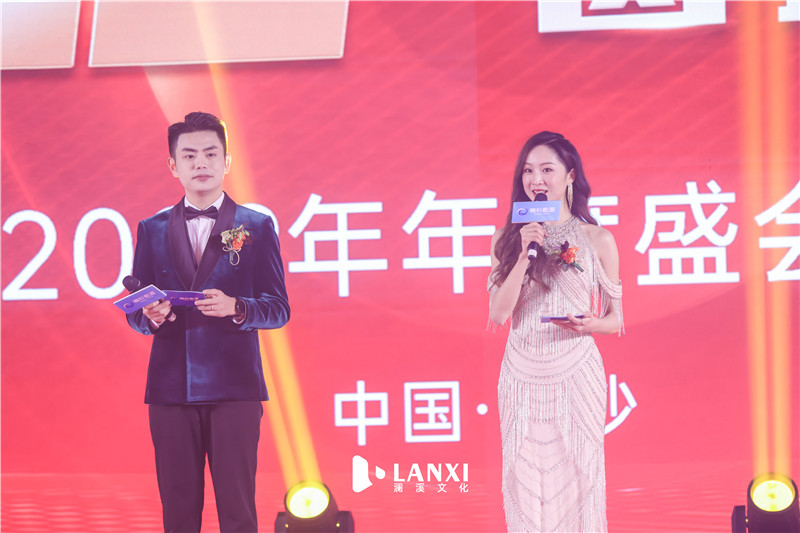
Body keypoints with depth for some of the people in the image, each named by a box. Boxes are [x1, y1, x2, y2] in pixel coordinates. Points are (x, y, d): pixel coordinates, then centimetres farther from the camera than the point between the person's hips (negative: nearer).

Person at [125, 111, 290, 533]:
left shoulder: (256, 227, 7)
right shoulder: (152, 230, 13)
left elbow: (278, 308, 3)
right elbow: (134, 312, 13)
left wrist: (235, 308, -16)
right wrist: (151, 317, -11)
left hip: (234, 387, -2)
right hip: (170, 387, 2)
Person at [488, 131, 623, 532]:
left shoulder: (597, 240, 2)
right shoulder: (507, 239, 6)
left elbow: (615, 318, 7)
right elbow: (498, 313, -3)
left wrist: (591, 325, -16)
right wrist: (525, 256, -13)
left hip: (576, 375, -1)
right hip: (522, 375, 2)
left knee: (576, 476, 0)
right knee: (525, 480, 3)